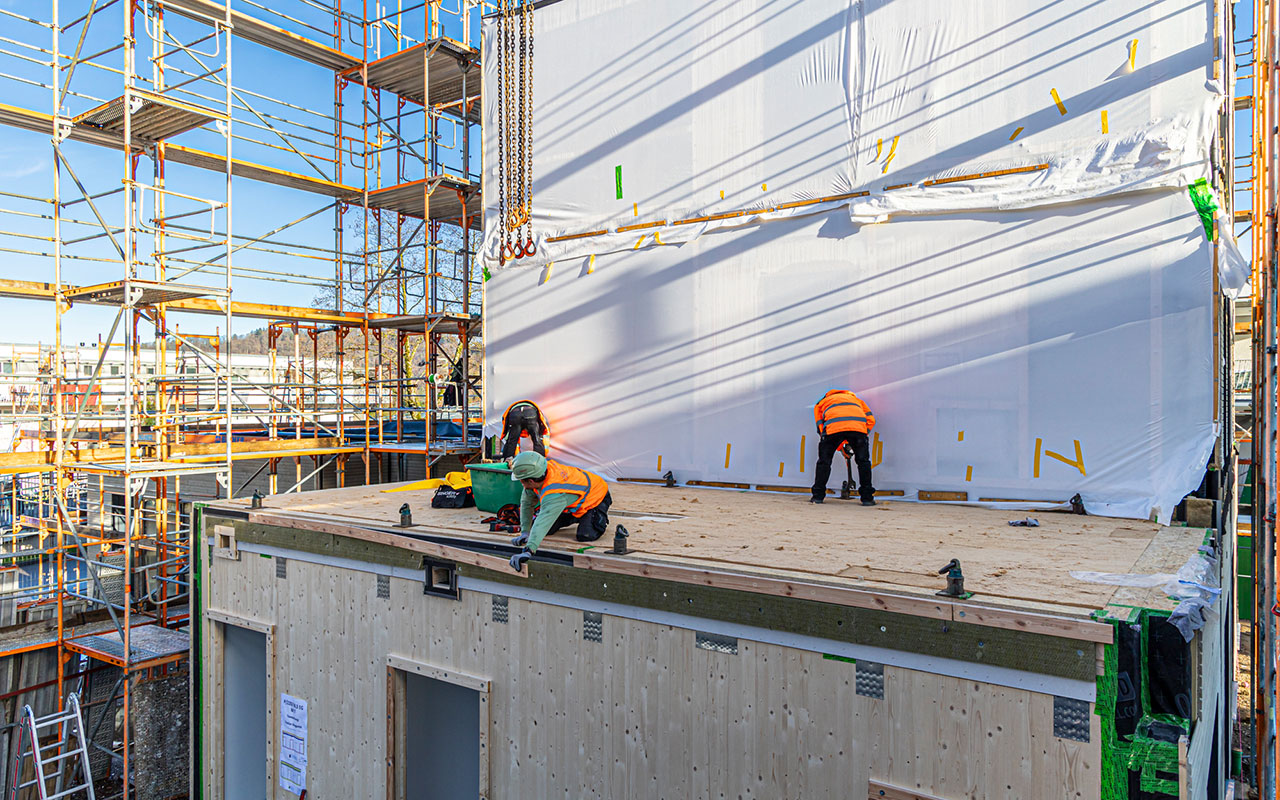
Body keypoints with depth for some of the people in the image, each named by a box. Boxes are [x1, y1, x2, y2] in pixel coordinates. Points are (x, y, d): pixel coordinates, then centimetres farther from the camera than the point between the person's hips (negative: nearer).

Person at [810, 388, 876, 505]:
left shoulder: (820, 403, 37)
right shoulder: (856, 399, 41)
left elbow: (821, 428, 23)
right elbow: (871, 420, 24)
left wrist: (839, 447, 25)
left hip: (833, 427, -1)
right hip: (858, 426, 1)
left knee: (824, 461, 11)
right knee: (863, 461, 12)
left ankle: (818, 496, 12)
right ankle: (867, 497, 12)